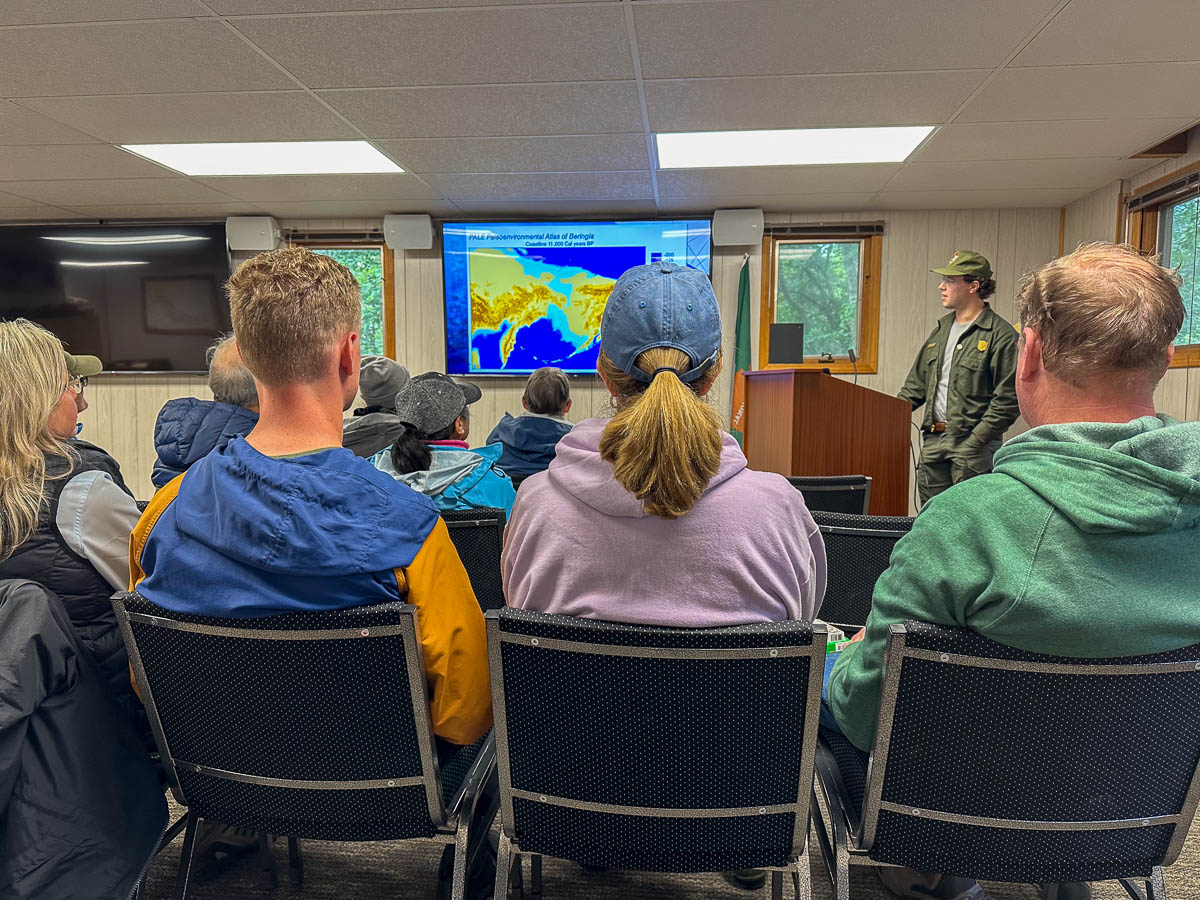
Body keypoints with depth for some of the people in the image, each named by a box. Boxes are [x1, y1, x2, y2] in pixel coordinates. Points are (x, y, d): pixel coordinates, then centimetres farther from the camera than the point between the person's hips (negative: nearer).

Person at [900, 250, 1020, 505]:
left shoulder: (1001, 335, -7)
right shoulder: (941, 328, 16)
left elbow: (1008, 400, -11)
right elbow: (917, 383, 21)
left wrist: (976, 441, -16)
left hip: (973, 445, -7)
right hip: (933, 441, 7)